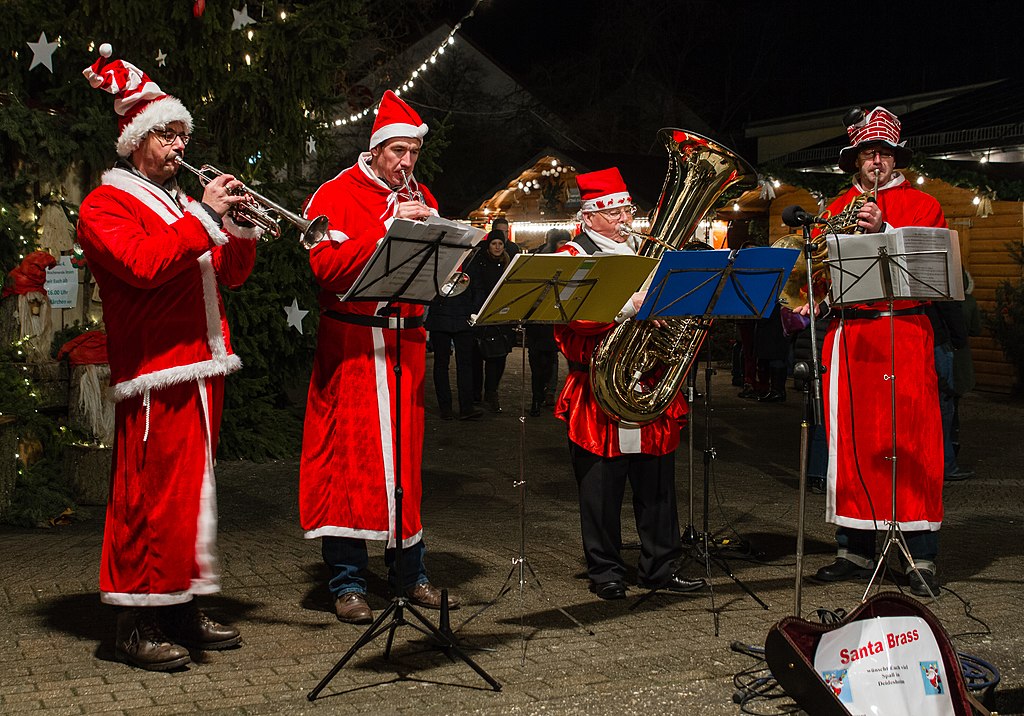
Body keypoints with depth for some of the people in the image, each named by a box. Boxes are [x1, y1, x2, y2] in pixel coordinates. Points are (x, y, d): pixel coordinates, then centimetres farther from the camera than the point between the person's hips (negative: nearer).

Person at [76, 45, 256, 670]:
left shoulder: (181, 204, 24)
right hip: (156, 373, -8)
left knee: (191, 489, 12)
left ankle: (183, 611, 20)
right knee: (153, 493, -9)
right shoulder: (105, 205, -2)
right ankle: (138, 624, -2)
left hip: (203, 370, 9)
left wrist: (239, 226, 3)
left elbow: (230, 273, 21)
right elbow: (143, 264, -21)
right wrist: (204, 214, -18)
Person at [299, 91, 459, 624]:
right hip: (352, 344, -5)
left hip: (406, 343, 5)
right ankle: (347, 584, 2)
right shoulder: (337, 195, -3)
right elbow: (326, 265, -17)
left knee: (405, 455, 9)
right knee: (350, 456, -5)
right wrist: (388, 228, -21)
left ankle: (410, 574, 18)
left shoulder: (420, 198, 16)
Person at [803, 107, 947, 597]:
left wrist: (884, 232, -14)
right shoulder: (836, 210, 18)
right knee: (850, 441, 3)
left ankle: (922, 559, -2)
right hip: (846, 336, 3)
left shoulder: (922, 206, 8)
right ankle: (856, 551, 12)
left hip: (904, 332, -3)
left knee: (909, 441, -7)